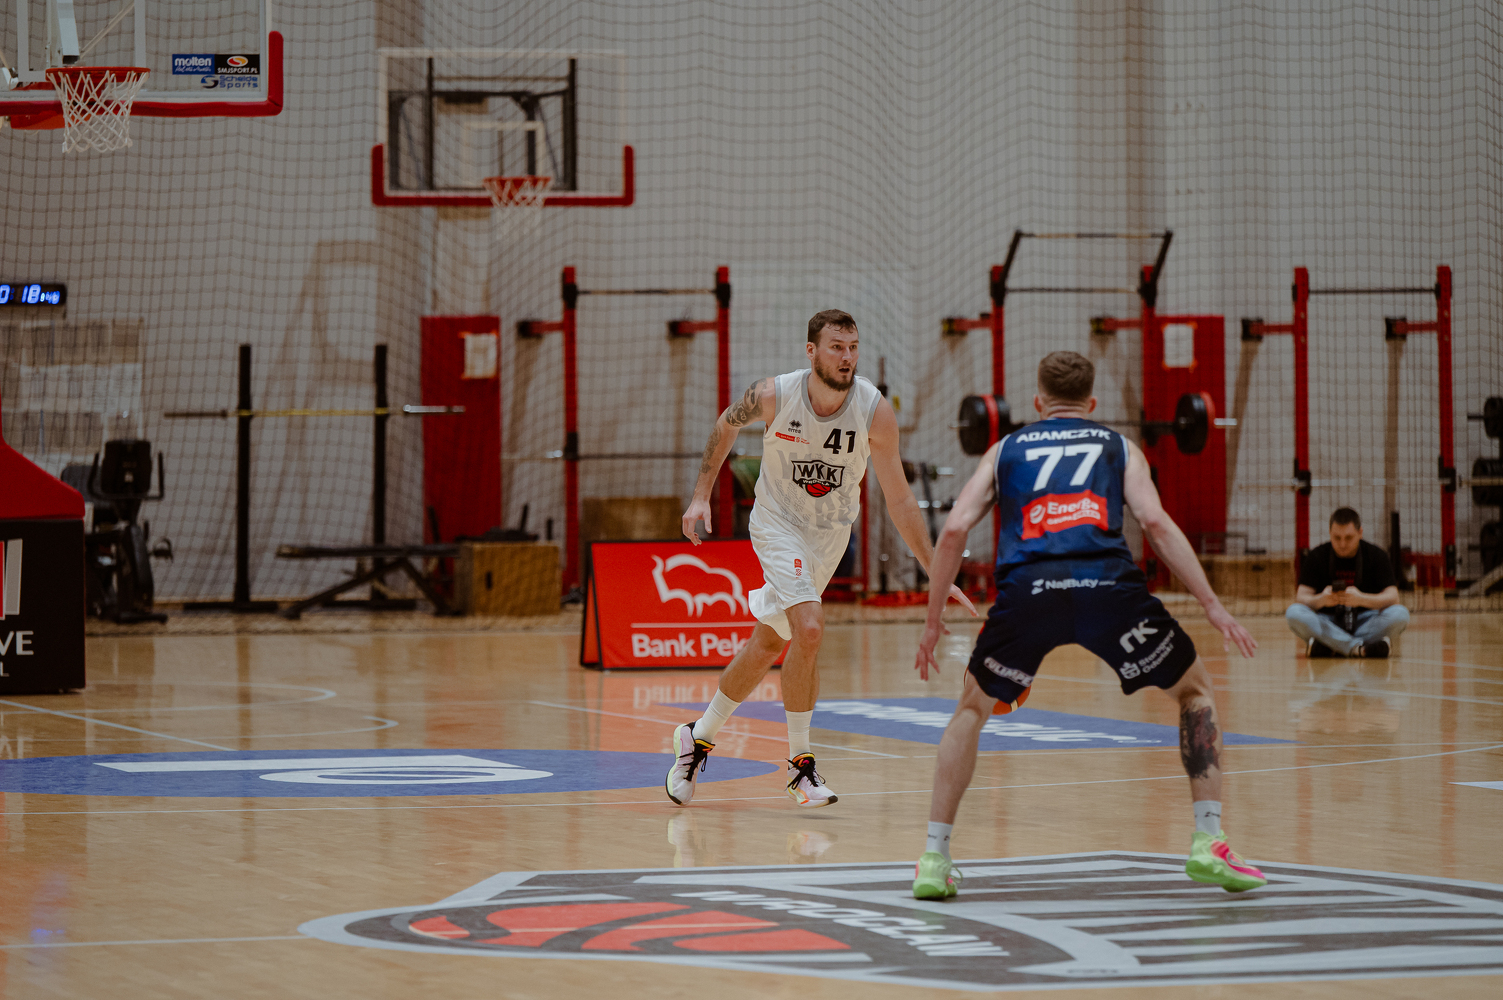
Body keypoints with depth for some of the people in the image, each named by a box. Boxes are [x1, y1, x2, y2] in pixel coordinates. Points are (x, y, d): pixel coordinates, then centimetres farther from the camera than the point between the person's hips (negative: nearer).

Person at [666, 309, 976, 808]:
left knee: (768, 644, 12)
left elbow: (899, 501, -16)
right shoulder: (774, 396, -23)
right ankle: (800, 763, -8)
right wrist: (701, 496, 2)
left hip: (832, 532, 3)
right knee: (809, 629, -23)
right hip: (778, 523, -3)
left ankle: (699, 738, 33)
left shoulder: (875, 411, -22)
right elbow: (726, 425, 1)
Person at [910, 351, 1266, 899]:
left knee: (972, 710, 26)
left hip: (1027, 590, 1)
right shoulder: (1120, 447, 27)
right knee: (1196, 690, 21)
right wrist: (1212, 605, 7)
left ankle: (934, 860, 18)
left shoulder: (1006, 449, 29)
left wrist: (933, 622, 24)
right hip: (1106, 585, -1)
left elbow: (954, 531, 16)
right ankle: (1208, 844, 11)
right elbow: (1156, 523, 9)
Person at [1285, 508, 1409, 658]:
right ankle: (1361, 647, -38)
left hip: (1365, 622, 0)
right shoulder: (1317, 557, -2)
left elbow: (1392, 598, -12)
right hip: (1327, 622, 0)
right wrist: (1321, 600, -33)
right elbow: (1301, 598, -9)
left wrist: (1361, 599, -32)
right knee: (1294, 613, -30)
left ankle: (1328, 646, -35)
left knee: (1400, 614, -29)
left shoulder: (1376, 555, -3)